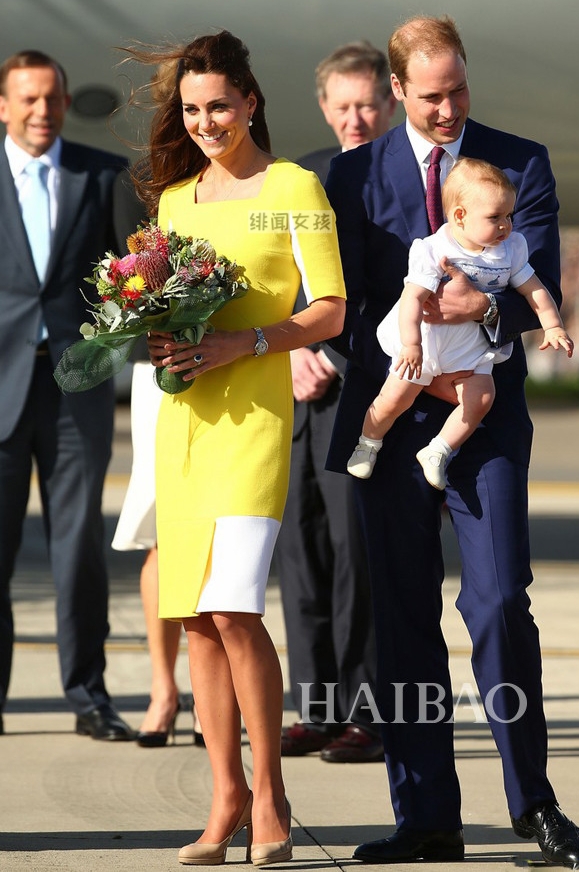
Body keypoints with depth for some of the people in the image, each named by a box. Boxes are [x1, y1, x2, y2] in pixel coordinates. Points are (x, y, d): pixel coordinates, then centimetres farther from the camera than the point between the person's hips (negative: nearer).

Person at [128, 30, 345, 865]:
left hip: (255, 413, -6)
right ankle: (227, 796, 12)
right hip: (182, 414, 6)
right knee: (195, 616, 4)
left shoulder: (294, 189, -1)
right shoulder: (173, 195, 16)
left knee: (232, 608, -15)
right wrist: (154, 338, 0)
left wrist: (242, 343, -18)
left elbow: (330, 312, -4)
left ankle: (269, 794, -2)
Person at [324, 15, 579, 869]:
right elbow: (344, 306, 2)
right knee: (404, 618, 2)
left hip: (485, 413, -1)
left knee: (500, 601, -11)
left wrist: (485, 306, -23)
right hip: (391, 411, 1)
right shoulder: (354, 173, 6)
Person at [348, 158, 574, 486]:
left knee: (480, 398, -9)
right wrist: (411, 344, -37)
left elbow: (534, 289, 5)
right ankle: (368, 444, 24)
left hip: (471, 346, 4)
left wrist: (553, 327, -3)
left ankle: (437, 452, 7)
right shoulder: (433, 252, -21)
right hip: (424, 339, -4)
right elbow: (413, 298, -28)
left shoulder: (510, 250, -4)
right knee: (395, 398, -3)